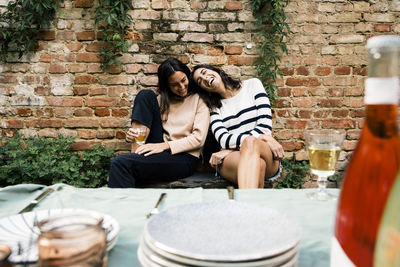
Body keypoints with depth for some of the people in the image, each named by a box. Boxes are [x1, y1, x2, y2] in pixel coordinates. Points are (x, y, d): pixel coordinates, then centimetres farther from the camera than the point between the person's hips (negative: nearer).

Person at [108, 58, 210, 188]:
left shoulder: (198, 99, 3)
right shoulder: (161, 99, 18)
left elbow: (199, 138, -7)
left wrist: (164, 145, -17)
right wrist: (132, 135, -10)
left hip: (184, 158, -5)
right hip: (159, 151, 5)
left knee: (121, 163, -28)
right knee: (145, 94, -7)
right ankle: (136, 152, -16)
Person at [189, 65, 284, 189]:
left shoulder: (252, 84, 11)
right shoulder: (214, 108, 14)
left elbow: (265, 126, -1)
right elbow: (223, 140, -5)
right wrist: (262, 137, -18)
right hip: (230, 160, 1)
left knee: (251, 143, -38)